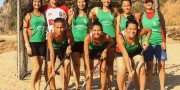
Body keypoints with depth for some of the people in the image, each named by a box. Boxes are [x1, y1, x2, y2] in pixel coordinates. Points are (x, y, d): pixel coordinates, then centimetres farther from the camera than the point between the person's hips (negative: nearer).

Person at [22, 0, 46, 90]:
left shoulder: (43, 15, 10)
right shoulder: (29, 15, -1)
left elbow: (46, 28, 13)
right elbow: (24, 30, -4)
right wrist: (27, 45, -11)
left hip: (42, 43, 4)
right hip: (32, 43, -4)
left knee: (40, 67, 6)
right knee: (36, 67, -8)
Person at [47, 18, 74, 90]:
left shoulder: (68, 33, -34)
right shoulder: (50, 35, -39)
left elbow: (72, 41, -10)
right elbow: (52, 52, -42)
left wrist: (69, 46, -33)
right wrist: (53, 68, -46)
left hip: (64, 48, 1)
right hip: (53, 48, -1)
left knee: (67, 65, -12)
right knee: (49, 68, -10)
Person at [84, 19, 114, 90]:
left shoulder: (105, 36, -38)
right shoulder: (87, 38, -41)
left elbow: (111, 42, -11)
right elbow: (86, 55, -38)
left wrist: (105, 51, -23)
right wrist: (88, 71, -41)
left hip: (102, 48, 1)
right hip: (91, 49, -1)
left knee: (103, 68, 0)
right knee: (90, 69, -5)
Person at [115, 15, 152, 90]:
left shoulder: (139, 33, -30)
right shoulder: (120, 36, -37)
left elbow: (149, 30, -6)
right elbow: (125, 54, -39)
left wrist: (146, 41, -21)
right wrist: (129, 71, -40)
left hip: (136, 51, 2)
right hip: (121, 53, -2)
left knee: (141, 71, -10)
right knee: (121, 72, -19)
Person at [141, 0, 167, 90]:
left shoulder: (158, 13, 4)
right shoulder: (142, 16, 6)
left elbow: (163, 28, 1)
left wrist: (163, 41, -8)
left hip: (159, 43, 0)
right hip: (147, 44, 1)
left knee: (161, 66, 0)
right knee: (149, 66, 4)